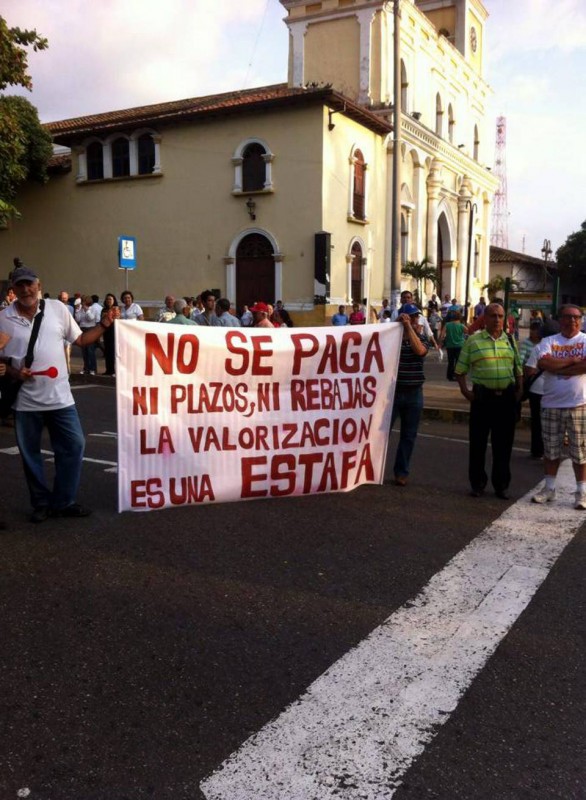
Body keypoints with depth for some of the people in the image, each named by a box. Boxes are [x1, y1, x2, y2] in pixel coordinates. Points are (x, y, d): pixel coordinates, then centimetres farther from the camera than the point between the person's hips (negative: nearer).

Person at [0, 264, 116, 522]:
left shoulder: (57, 308, 1)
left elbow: (80, 339, 8)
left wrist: (103, 325, -4)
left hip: (59, 396, 1)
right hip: (25, 400, -1)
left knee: (74, 445, 1)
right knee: (30, 453, 9)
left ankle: (63, 502, 15)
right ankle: (42, 504, 25)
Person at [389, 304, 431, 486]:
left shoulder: (422, 338, 5)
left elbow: (420, 350, -16)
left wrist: (409, 327, -18)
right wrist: (398, 324, -18)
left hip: (414, 394, 2)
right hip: (392, 391, -2)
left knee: (409, 435, 8)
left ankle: (401, 472, 19)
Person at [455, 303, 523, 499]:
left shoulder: (510, 341, 10)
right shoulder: (473, 341, 0)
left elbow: (518, 368, 15)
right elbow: (460, 370, 2)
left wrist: (519, 389, 4)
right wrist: (464, 390, -9)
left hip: (506, 397, 3)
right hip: (482, 396, -2)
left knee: (503, 443, 7)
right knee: (478, 442, 4)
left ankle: (501, 485, 19)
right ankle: (477, 483, 18)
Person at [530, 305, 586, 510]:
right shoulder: (548, 341, 5)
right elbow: (543, 363, -14)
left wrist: (558, 368, -14)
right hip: (551, 404, 2)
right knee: (551, 449, 11)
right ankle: (549, 488, 24)